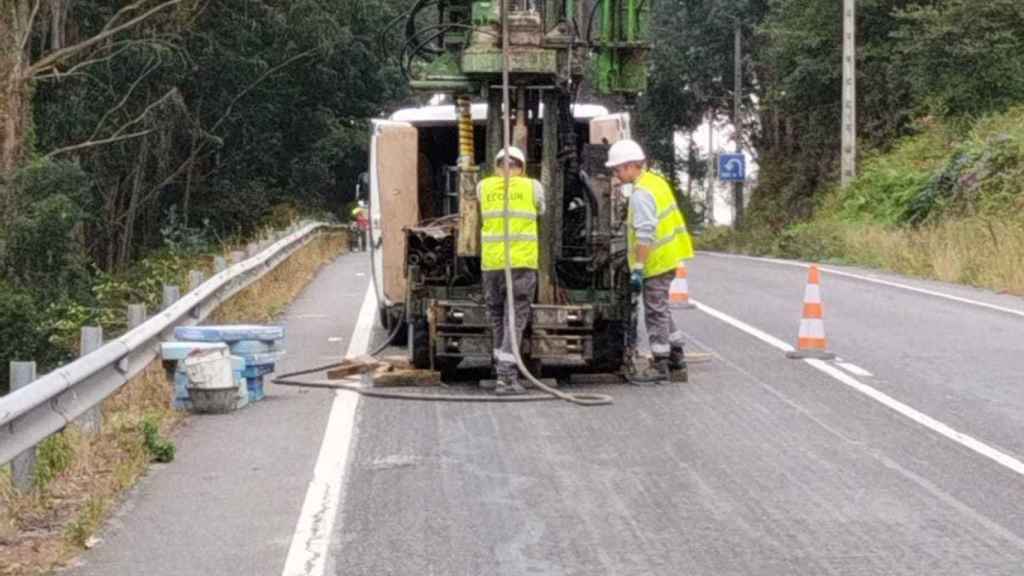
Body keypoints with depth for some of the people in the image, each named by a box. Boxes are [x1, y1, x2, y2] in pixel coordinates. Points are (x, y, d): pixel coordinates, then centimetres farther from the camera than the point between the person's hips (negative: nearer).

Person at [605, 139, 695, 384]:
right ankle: (676, 356, 29)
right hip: (668, 258, 10)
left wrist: (637, 268, -25)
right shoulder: (655, 181, 12)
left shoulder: (641, 193, -20)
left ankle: (660, 366, 3)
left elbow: (645, 234, -26)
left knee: (656, 311, -3)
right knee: (661, 309, 21)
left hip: (656, 263, -10)